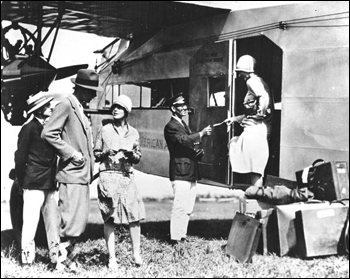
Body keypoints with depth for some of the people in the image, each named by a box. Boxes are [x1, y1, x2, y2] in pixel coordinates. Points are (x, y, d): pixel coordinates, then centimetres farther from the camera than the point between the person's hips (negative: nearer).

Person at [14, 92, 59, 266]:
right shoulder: (29, 128, -6)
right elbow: (20, 158, -5)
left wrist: (54, 178, 13)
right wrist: (22, 182, -3)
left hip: (51, 184, 6)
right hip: (34, 184, -6)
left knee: (53, 221, 7)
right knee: (31, 221, -3)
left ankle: (55, 255, 13)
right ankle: (27, 256, 6)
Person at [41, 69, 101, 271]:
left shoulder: (81, 109, 19)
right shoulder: (66, 105, -9)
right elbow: (48, 133, -18)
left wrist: (91, 161, 18)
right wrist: (72, 153, -18)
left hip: (83, 174, 9)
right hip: (71, 174, -9)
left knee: (80, 221, 12)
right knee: (71, 221, -9)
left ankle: (69, 257, 22)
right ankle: (63, 260, 3)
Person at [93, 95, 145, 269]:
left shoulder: (133, 133, 11)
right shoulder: (104, 130, 5)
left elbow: (138, 158, 14)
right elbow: (95, 155, 7)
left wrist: (131, 154, -7)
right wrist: (106, 153, -12)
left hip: (127, 177, 2)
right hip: (108, 176, -2)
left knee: (134, 216, -4)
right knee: (109, 218, -3)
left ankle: (136, 254, 9)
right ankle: (112, 258, 3)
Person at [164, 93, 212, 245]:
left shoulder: (183, 124, 20)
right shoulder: (171, 126, -9)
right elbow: (183, 140, -25)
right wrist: (201, 133, -25)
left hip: (190, 172, 9)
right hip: (180, 172, -9)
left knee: (188, 208, 13)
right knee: (180, 207, -10)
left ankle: (182, 236, 21)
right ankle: (175, 239, -4)